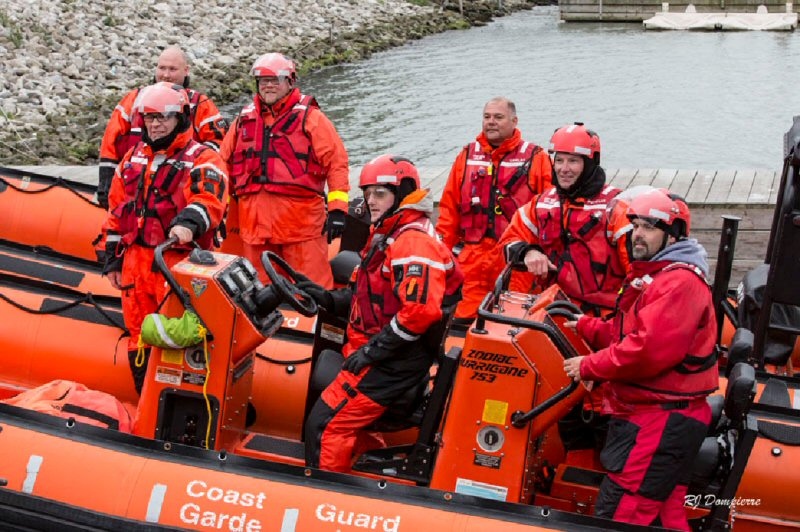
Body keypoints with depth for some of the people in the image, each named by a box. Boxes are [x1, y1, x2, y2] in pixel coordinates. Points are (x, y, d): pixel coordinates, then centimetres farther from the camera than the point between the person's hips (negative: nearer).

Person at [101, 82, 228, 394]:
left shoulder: (201, 158, -4)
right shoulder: (134, 157, 17)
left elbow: (210, 195, -24)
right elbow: (116, 209, 20)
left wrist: (189, 222, -44)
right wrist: (112, 258, 16)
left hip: (178, 263, -6)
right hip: (135, 260, 6)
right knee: (139, 333, 14)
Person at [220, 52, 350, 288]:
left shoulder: (310, 117, 3)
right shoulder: (244, 120, 17)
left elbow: (336, 160, -3)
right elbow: (223, 163, 23)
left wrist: (337, 208, -10)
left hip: (301, 217, -5)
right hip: (254, 219, 5)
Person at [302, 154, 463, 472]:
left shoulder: (413, 243, -17)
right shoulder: (387, 235, 18)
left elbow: (420, 311, -28)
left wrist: (372, 350, -22)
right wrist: (327, 299, 8)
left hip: (395, 361, -11)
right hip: (376, 350, 11)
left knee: (326, 423, -15)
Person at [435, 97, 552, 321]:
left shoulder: (535, 158, 5)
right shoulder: (467, 156, 15)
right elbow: (449, 206, 15)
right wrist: (443, 247, 10)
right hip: (472, 256, 3)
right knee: (466, 314, 0)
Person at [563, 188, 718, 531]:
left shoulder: (679, 283, -18)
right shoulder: (651, 277, 20)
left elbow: (648, 350, -27)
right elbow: (627, 333, 21)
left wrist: (589, 367, -16)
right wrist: (586, 327, 5)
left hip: (661, 422, -11)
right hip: (649, 415, 11)